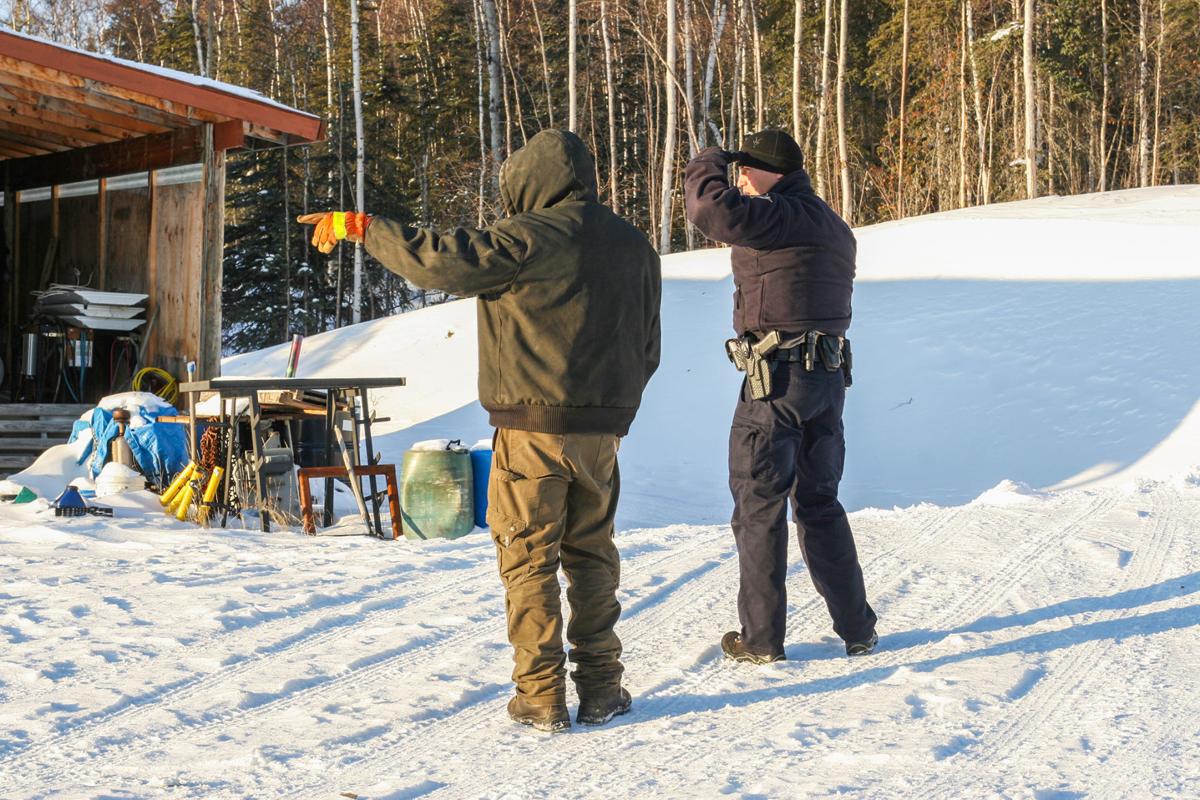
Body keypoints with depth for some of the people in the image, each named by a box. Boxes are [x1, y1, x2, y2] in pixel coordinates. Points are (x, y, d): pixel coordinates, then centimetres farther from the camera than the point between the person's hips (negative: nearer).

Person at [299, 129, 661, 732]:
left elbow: (443, 261, -17)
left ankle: (540, 698, 3)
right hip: (601, 432, 6)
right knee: (592, 557, 15)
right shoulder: (634, 246, 11)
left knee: (529, 560, 2)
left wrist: (360, 227, -6)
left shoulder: (530, 236, -11)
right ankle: (601, 689, 16)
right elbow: (647, 348, 17)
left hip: (532, 428, -6)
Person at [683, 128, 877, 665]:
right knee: (819, 504, 17)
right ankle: (856, 628, 20)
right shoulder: (834, 228, 16)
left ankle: (761, 638, 8)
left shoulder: (782, 217, -15)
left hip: (776, 378, -9)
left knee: (758, 507, 2)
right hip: (830, 374, 9)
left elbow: (713, 209, -28)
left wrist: (705, 166, -9)